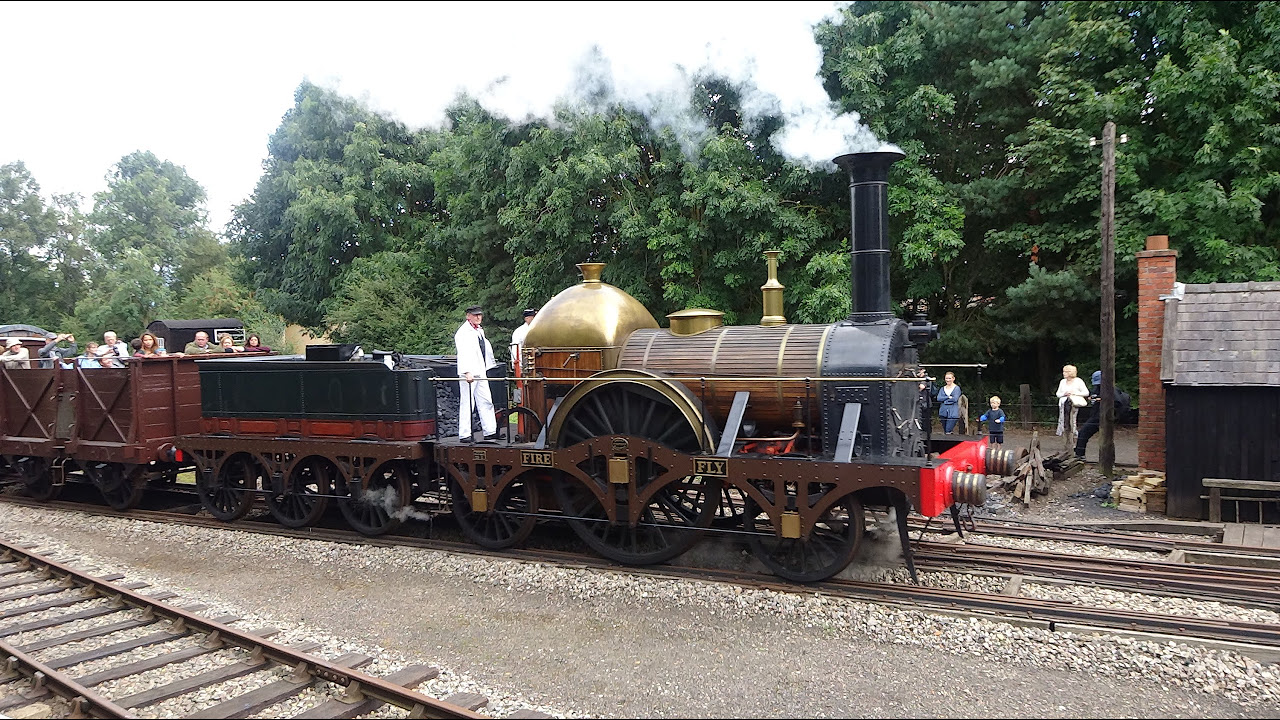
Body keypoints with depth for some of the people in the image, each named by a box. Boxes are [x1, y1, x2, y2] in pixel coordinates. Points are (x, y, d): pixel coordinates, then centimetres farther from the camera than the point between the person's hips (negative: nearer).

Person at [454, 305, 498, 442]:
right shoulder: (463, 332, -10)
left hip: (481, 372, 9)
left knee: (486, 402, 9)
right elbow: (464, 353, -21)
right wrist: (467, 372, -31)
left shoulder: (480, 331, 19)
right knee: (467, 403, -6)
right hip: (468, 373, -9)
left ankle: (490, 432, 14)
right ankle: (464, 435, -3)